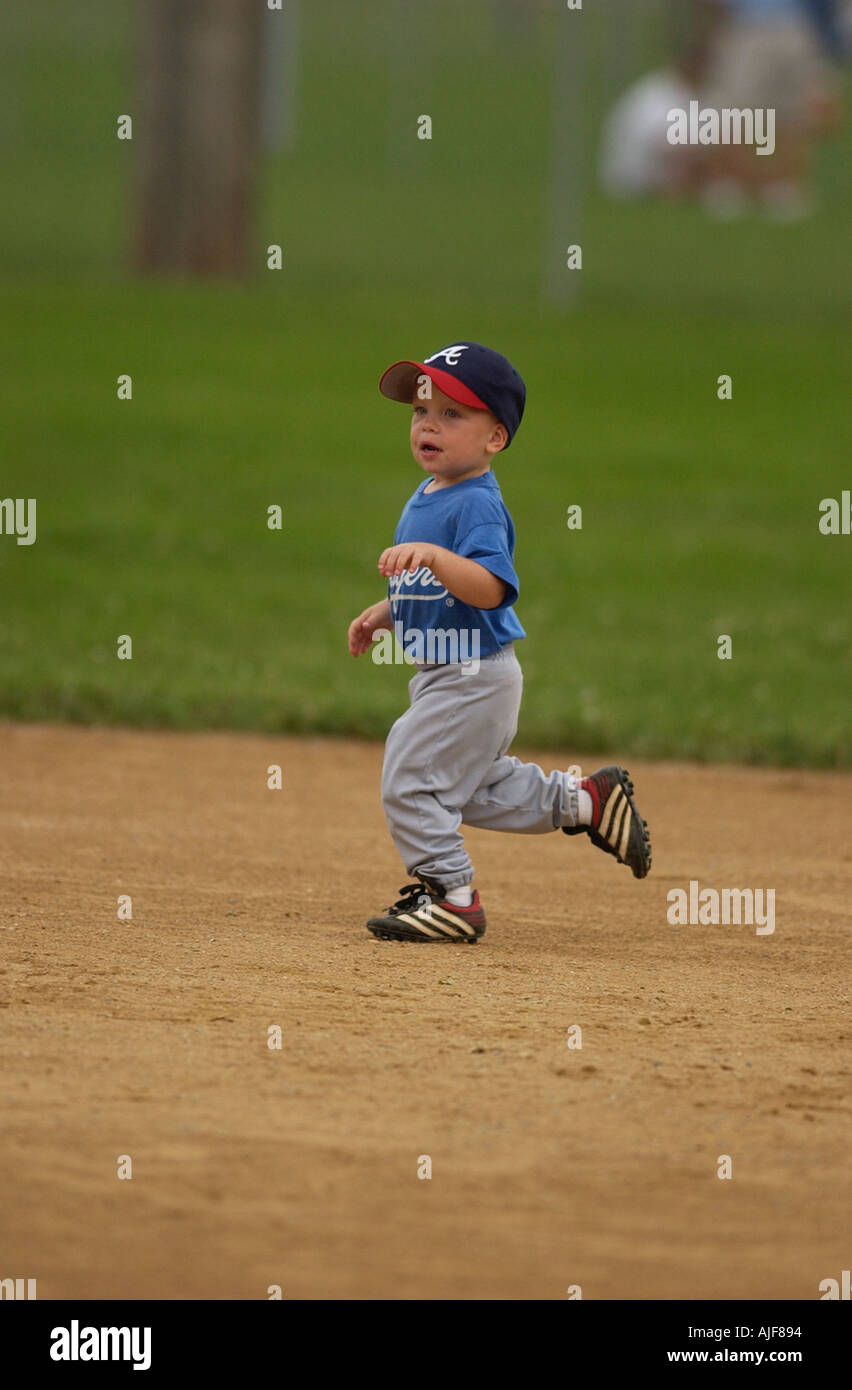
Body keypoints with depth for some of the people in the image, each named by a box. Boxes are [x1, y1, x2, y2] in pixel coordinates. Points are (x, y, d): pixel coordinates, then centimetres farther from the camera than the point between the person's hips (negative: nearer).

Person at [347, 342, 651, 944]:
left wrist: (431, 555, -46)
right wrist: (384, 613, 13)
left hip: (474, 679, -10)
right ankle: (587, 800, 31)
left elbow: (490, 588, -35)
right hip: (444, 676, 10)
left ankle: (451, 893, 7)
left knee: (409, 784, -5)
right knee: (472, 788, 23)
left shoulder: (477, 505, -21)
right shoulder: (425, 499, 9)